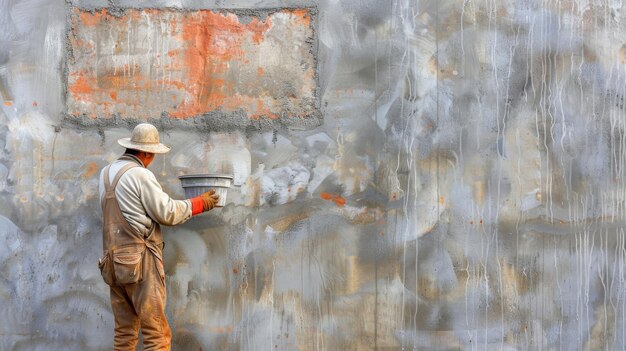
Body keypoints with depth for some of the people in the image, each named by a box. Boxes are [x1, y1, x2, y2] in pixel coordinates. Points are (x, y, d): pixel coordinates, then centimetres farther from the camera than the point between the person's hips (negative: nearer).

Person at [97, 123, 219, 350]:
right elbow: (168, 213, -9)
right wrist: (200, 203, 2)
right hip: (140, 260, -8)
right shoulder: (140, 175, -12)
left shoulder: (106, 173, 10)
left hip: (115, 261, 8)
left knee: (124, 332, 12)